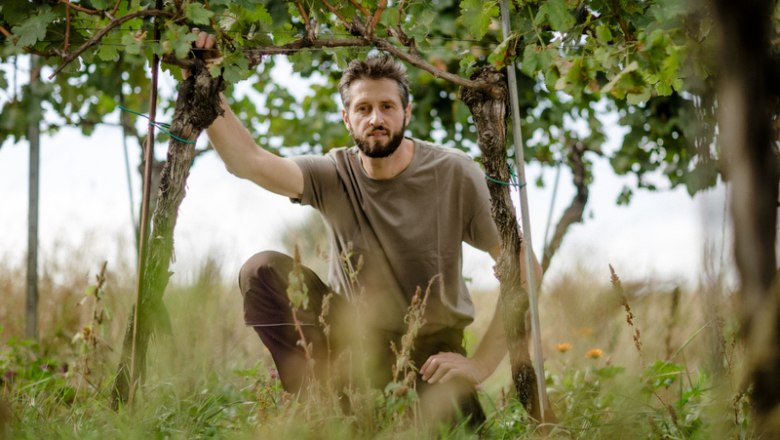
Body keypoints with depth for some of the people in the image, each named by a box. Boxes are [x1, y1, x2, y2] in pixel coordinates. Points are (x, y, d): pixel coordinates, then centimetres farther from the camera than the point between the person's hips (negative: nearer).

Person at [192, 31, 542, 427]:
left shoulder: (454, 175, -14)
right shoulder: (332, 175, -9)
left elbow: (524, 268, -14)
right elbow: (248, 162, -27)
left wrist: (481, 364, -18)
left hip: (431, 349, -3)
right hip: (354, 334, 3)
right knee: (262, 271, -19)